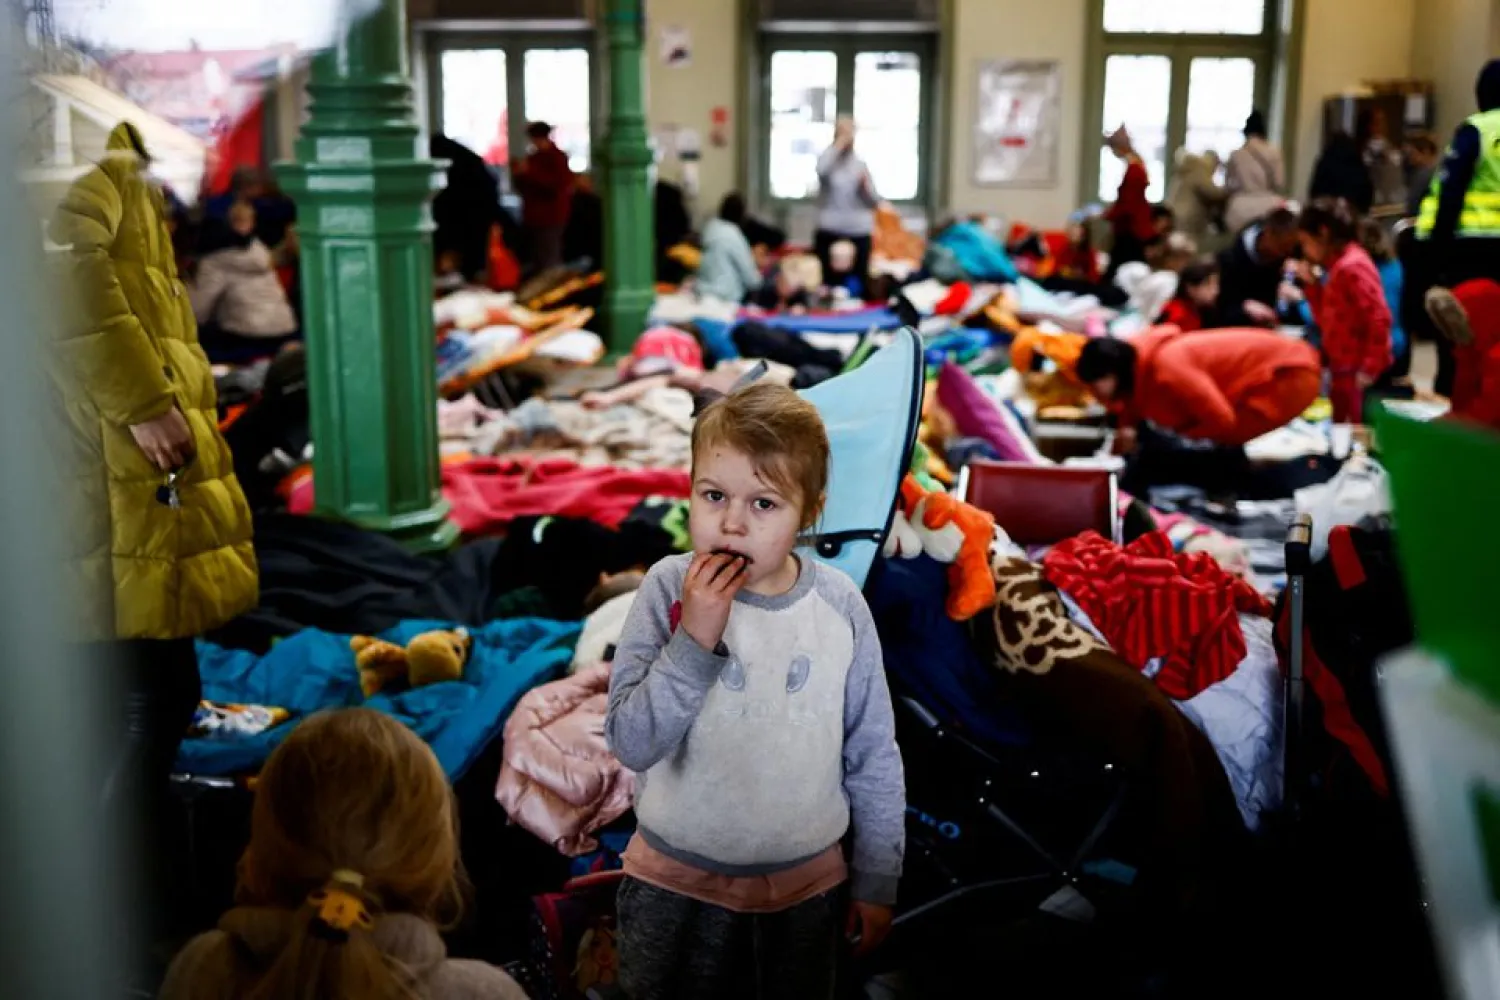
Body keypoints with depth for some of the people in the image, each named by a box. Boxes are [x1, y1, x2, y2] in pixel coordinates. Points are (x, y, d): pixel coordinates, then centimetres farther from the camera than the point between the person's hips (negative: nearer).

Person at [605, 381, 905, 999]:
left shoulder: (840, 606, -10)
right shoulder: (669, 590, -15)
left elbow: (873, 758, -1)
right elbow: (631, 744, -19)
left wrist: (877, 882, 5)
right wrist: (694, 638, -29)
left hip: (806, 884, 1)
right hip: (679, 883, -1)